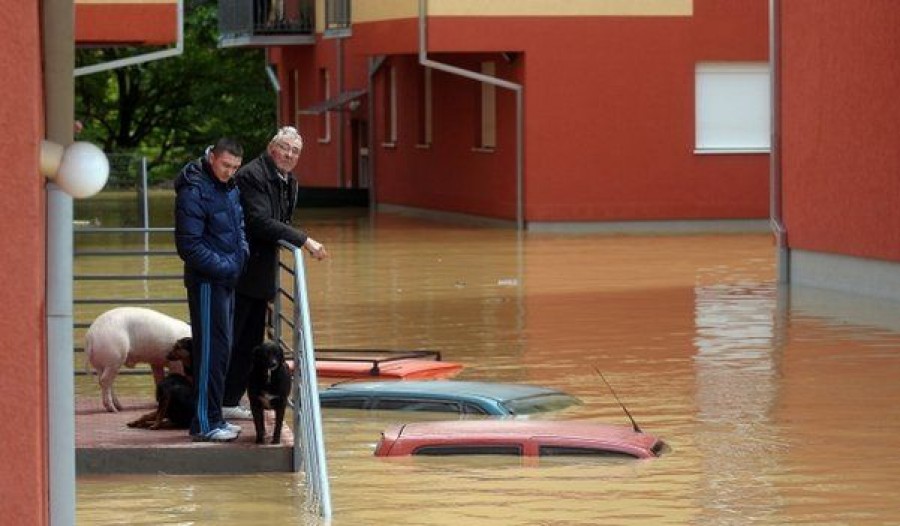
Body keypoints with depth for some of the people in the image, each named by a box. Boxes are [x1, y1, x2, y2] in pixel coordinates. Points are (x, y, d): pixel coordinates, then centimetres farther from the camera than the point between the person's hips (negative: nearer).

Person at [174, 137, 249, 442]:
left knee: (220, 348, 13)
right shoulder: (193, 192, -16)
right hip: (207, 282, -9)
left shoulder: (230, 188, 12)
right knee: (211, 350, -9)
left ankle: (213, 417, 21)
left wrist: (242, 251, 7)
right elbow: (189, 245, -18)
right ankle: (205, 424, -7)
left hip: (227, 280, 9)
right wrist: (223, 266, -17)